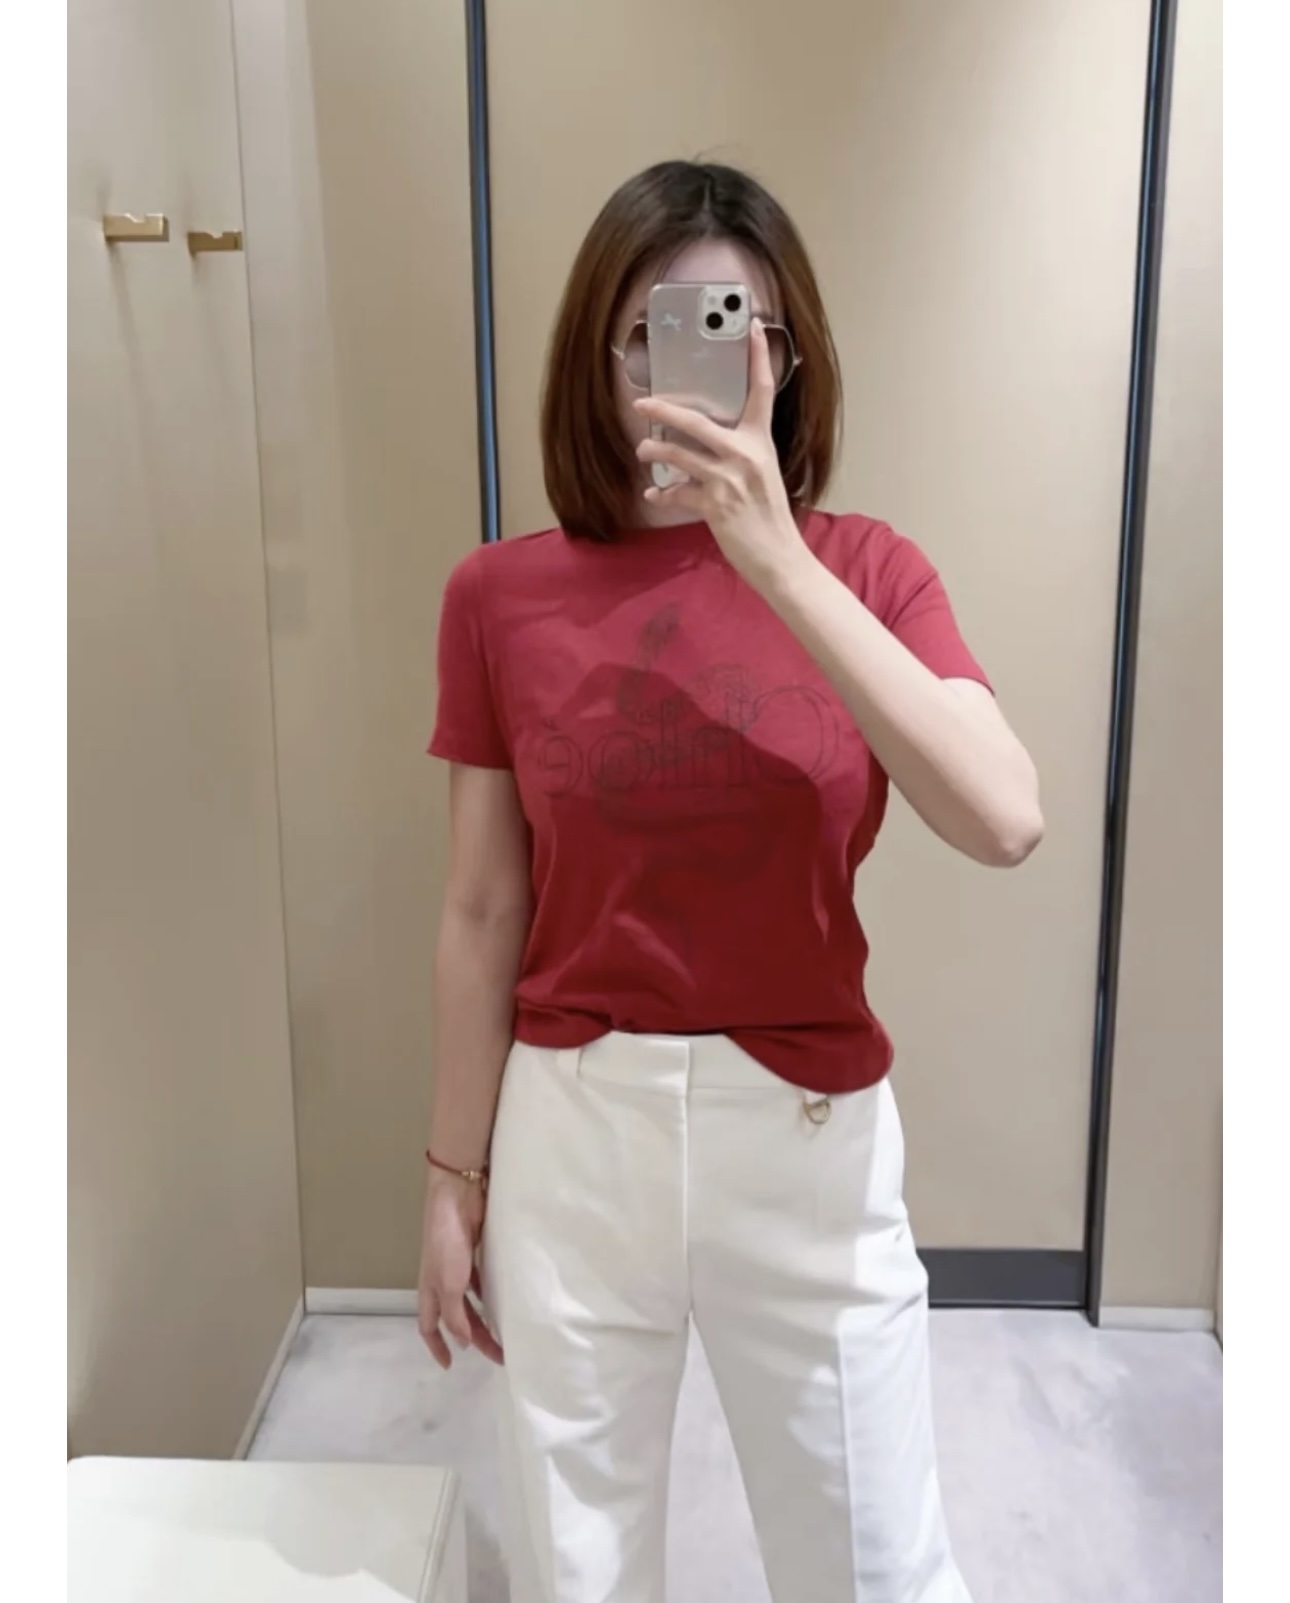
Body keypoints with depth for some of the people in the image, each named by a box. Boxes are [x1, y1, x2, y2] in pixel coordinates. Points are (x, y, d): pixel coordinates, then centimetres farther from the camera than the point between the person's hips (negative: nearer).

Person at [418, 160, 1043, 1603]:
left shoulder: (866, 574, -6)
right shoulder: (501, 596, -5)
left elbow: (1005, 822, -23)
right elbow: (482, 915, -1)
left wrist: (780, 565, -28)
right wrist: (455, 1177, 5)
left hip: (811, 1141, 0)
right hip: (572, 1133, 1)